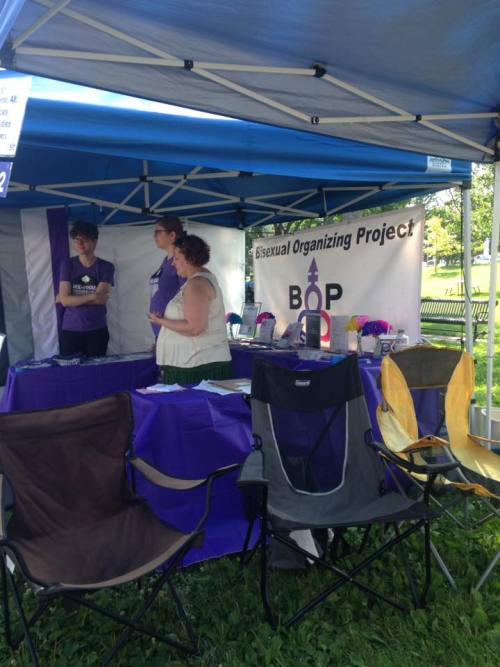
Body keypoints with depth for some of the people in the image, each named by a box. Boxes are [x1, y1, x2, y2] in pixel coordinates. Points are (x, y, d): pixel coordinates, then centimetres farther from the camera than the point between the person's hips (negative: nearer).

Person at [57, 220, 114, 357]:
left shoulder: (106, 267, -1)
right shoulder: (68, 264, 2)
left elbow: (101, 299, -12)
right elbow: (65, 300, -7)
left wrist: (73, 298, -5)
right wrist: (92, 296, -15)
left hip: (97, 331, -1)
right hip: (70, 330, 1)